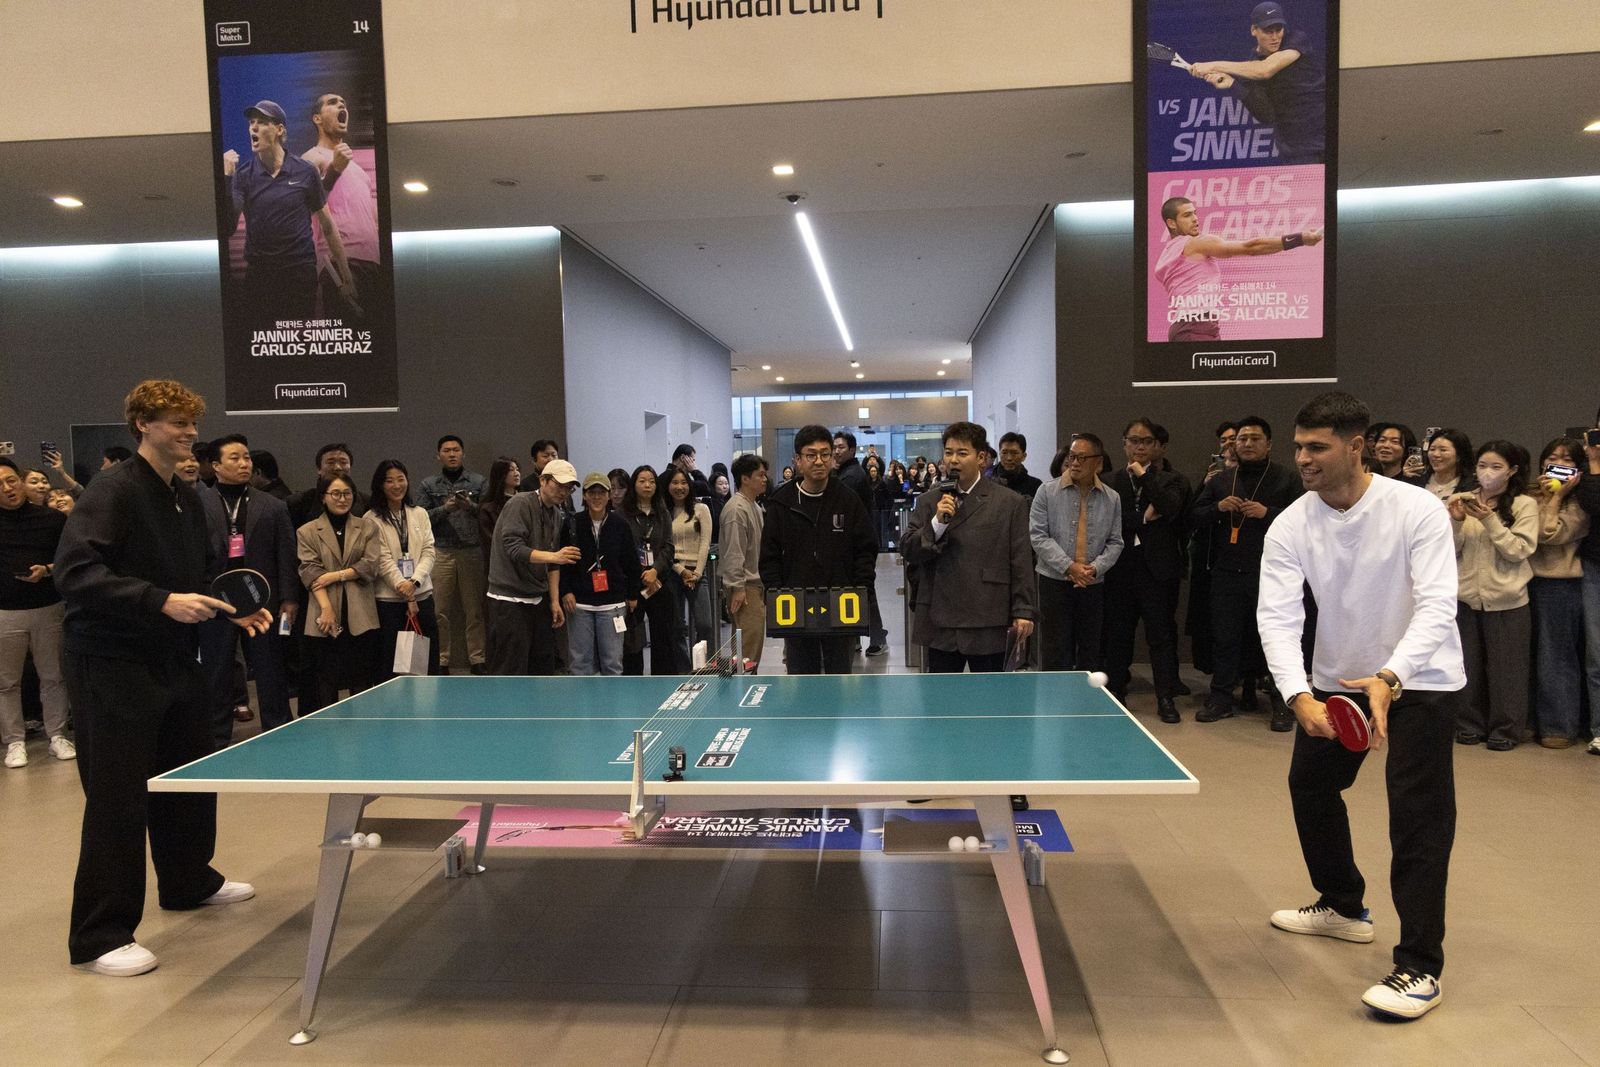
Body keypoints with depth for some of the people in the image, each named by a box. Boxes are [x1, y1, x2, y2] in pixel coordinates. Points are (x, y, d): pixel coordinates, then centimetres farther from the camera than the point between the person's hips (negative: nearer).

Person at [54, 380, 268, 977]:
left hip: (173, 660, 9)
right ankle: (100, 936, 9)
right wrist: (161, 601, -30)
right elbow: (74, 573, -25)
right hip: (110, 664, -9)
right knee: (118, 797, -4)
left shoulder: (187, 500, 11)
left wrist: (232, 610, 6)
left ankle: (189, 882, 39)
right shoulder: (112, 490, -15)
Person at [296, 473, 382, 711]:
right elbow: (310, 572, -3)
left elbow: (370, 566, 2)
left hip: (361, 618, 1)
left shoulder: (368, 527, 12)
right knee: (326, 685, 2)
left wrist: (336, 575, -9)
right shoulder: (307, 532, 7)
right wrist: (326, 608, -15)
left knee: (362, 683, 2)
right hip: (327, 618, -1)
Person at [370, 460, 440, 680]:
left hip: (422, 596, 4)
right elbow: (383, 561, -8)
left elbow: (429, 552, 3)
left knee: (429, 663, 6)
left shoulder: (420, 514, 11)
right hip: (388, 601, -4)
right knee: (389, 667, 2)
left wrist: (414, 581, -13)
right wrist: (404, 590, -15)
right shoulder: (372, 520, -2)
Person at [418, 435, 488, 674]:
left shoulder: (479, 482, 10)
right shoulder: (429, 485, 12)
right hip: (441, 553, 1)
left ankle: (477, 659, 6)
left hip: (472, 553, 0)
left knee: (475, 609, -1)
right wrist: (445, 508, -10)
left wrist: (471, 506, -15)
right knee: (440, 610, 0)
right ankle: (441, 661, 8)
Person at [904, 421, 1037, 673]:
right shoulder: (929, 502, 9)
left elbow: (1021, 563, -2)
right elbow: (909, 552, 2)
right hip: (940, 624, 2)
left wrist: (1024, 612, -6)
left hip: (988, 626, -2)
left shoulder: (1010, 503, 0)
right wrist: (938, 523, -13)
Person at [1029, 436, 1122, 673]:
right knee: (1055, 655, -1)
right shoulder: (1047, 491, -3)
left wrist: (1095, 567, -12)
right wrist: (1069, 566, -16)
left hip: (1093, 584, 3)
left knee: (1090, 654, 11)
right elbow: (1038, 536, -7)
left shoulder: (1112, 498, 5)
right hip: (1055, 582, -3)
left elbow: (1115, 543, 6)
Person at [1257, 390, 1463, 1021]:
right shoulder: (1290, 528, -13)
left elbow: (1437, 607, -28)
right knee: (1310, 785, 15)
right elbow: (1278, 617, -20)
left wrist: (1389, 678, -44)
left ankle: (1420, 969, -1)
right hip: (1337, 679, 5)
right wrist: (1298, 696, -37)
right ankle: (1343, 907, 38)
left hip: (1419, 679, -5)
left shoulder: (1417, 511, -22)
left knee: (1419, 815, -11)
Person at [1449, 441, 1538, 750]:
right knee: (1469, 664, 10)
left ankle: (1505, 729, 15)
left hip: (1506, 599, -3)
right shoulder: (1462, 500, 6)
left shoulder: (1525, 505, -1)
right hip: (1467, 596, 3)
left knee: (1505, 666, 4)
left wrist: (1489, 520, -18)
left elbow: (1519, 550, -10)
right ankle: (1471, 724, 21)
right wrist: (1456, 521, -13)